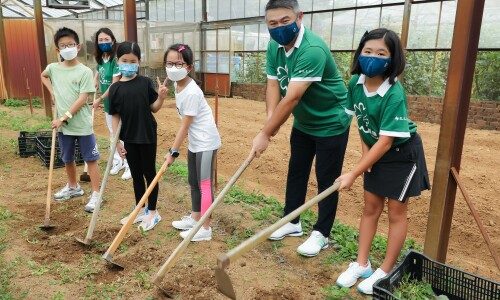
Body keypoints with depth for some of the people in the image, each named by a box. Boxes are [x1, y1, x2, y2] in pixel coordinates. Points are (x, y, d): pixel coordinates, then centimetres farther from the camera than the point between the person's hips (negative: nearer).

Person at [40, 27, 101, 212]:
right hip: (63, 125, 6)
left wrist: (64, 117, -18)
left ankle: (95, 194, 10)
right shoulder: (53, 68, 4)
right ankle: (73, 187, 38)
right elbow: (43, 76, 29)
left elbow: (82, 99, -16)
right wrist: (52, 92, 13)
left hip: (82, 124, -5)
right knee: (67, 159, 19)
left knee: (91, 159, 2)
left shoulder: (84, 71, -11)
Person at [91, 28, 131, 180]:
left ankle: (129, 165, 11)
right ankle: (117, 161, 31)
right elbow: (97, 77, 23)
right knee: (112, 133, 17)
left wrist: (100, 99, -13)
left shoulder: (116, 59, -18)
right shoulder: (100, 59, 6)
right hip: (107, 102, 8)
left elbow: (115, 84, -20)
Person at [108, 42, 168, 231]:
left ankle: (153, 212, 21)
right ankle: (140, 210, 30)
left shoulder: (145, 83, -6)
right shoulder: (115, 88, 0)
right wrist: (116, 141, 1)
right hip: (129, 138, 3)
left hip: (147, 136, -3)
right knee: (136, 175, 15)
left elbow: (154, 108, -1)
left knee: (149, 173, 8)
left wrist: (161, 97, -21)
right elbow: (115, 116, 3)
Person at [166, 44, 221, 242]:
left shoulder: (191, 93, -25)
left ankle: (205, 229, 9)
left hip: (206, 142, -9)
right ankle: (194, 218, 34)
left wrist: (172, 152, -16)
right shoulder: (177, 84, 3)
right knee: (193, 182, 18)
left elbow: (184, 126, -22)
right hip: (194, 142, 10)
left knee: (204, 184, -2)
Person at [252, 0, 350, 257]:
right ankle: (292, 222, 32)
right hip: (302, 123, 8)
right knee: (296, 172, 15)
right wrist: (270, 119, -25)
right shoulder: (274, 47, -6)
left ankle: (321, 234, 19)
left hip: (331, 123, -7)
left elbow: (292, 99, -36)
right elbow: (273, 86, -8)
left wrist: (265, 134, -34)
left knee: (326, 180, 3)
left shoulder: (312, 49, -32)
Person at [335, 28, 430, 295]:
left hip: (402, 154, -6)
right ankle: (361, 264, 24)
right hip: (376, 152, 6)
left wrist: (353, 174, -30)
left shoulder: (394, 95, -31)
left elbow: (386, 142, -31)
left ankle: (385, 272, 21)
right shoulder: (355, 83, -11)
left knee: (396, 212, 6)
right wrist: (364, 149, -3)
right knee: (370, 208, 11)